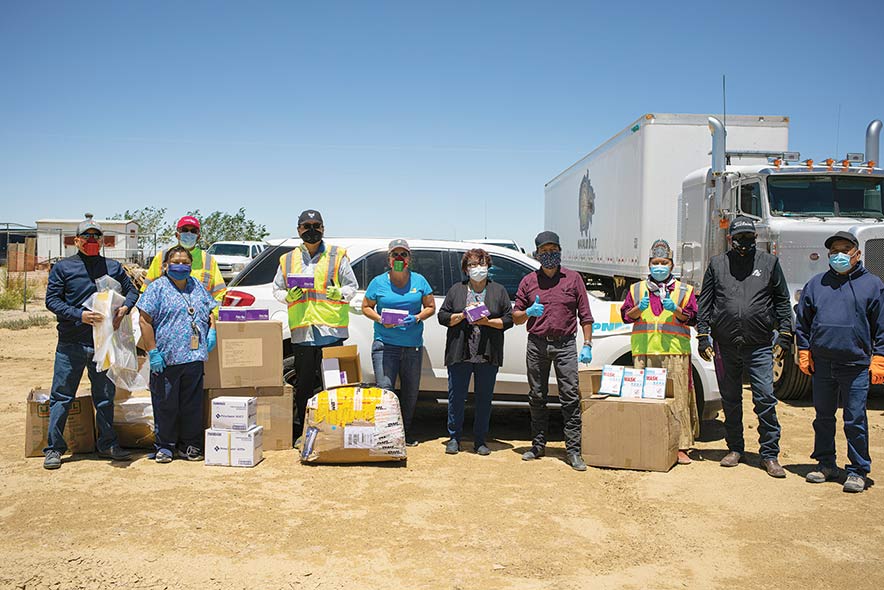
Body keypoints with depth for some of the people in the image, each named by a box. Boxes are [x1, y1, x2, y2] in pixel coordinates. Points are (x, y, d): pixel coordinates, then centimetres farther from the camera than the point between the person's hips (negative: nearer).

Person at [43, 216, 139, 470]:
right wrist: (80, 315, -17)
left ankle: (108, 444, 23)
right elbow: (52, 300, -3)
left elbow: (132, 291, 16)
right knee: (61, 397, 2)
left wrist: (124, 308, -5)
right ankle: (54, 448, 12)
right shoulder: (63, 267, 2)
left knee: (105, 396, 11)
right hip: (71, 343, -2)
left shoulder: (113, 267, 9)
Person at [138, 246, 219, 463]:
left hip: (194, 358, 4)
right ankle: (165, 446, 16)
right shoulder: (157, 288, 0)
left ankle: (190, 445, 20)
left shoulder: (198, 288, 16)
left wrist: (212, 330, 6)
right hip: (166, 359, -4)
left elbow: (210, 311, 27)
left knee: (193, 404, 8)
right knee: (165, 404, 4)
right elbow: (145, 321, -5)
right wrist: (152, 352, -11)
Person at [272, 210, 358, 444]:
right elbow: (276, 289, 18)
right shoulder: (288, 260, 14)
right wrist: (288, 296, -3)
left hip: (331, 329, -2)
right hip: (301, 330, 2)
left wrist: (339, 294, -12)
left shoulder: (337, 255, 8)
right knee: (303, 383, 7)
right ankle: (301, 432, 17)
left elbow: (352, 286, 9)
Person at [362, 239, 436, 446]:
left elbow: (431, 307, 12)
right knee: (384, 388, -11)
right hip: (385, 344, -2)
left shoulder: (419, 281, 7)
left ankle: (406, 432, 21)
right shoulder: (378, 282, 3)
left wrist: (417, 318, -8)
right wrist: (381, 320, -10)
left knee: (411, 392, 8)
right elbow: (366, 307, 9)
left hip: (413, 345, 2)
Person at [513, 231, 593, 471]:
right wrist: (528, 312, -11)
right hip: (536, 345, 2)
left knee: (570, 397, -6)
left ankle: (573, 450, -2)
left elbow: (585, 315, 6)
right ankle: (538, 445, 20)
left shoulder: (573, 278, 7)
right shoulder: (528, 281, 10)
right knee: (537, 397, 8)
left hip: (565, 345, -2)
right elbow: (516, 317, 11)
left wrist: (587, 345, -2)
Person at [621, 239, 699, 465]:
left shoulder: (684, 290, 14)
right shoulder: (636, 289, 19)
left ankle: (680, 447, -1)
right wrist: (639, 308, -6)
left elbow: (692, 317, 8)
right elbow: (625, 316, 14)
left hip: (675, 352, -1)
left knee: (677, 397, -5)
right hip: (643, 351, 2)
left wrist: (675, 310, -9)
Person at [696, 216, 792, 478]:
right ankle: (735, 449, 25)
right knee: (730, 400, 11)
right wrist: (703, 337, 2)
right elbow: (704, 303, 8)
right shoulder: (717, 264, 8)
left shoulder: (769, 263, 7)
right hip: (726, 345, 2)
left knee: (765, 399, -5)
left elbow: (782, 301, 8)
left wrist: (785, 336, 2)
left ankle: (770, 455, 6)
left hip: (759, 346, -1)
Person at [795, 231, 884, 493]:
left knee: (855, 420, 1)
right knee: (823, 417, 13)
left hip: (856, 365, -3)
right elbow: (802, 322, 13)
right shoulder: (816, 284, 9)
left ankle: (858, 471, 13)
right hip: (822, 364, 3)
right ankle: (826, 464, 26)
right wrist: (804, 353, 7)